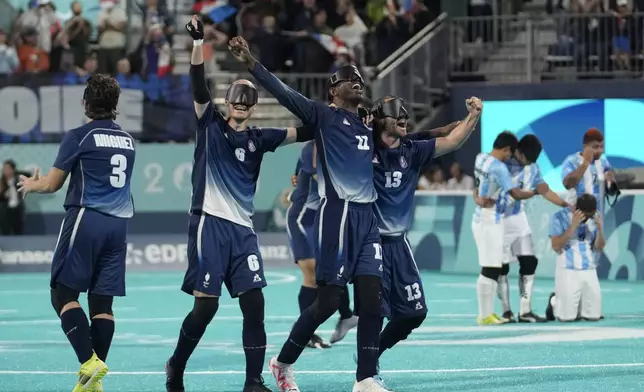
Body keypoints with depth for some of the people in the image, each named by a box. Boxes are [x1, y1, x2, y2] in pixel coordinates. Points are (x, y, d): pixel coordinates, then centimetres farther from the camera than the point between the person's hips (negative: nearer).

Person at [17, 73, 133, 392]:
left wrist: (32, 185, 21)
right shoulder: (128, 140, 13)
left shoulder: (79, 137, -6)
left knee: (63, 294, -1)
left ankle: (89, 361, -18)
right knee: (102, 301, 5)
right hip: (118, 222, 6)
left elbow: (52, 184, -2)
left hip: (85, 219, -6)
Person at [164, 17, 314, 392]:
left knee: (254, 302, -5)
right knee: (206, 304, -7)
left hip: (243, 228, 4)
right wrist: (199, 42, -23)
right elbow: (199, 85, -10)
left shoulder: (258, 138, 13)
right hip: (210, 223, -4)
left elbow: (303, 133, 10)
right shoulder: (211, 125, 3)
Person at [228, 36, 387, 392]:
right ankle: (283, 363, 14)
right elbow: (283, 93, -11)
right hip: (337, 214, -6)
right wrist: (250, 63, -22)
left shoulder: (368, 127, 20)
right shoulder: (323, 115, 1)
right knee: (328, 301, -5)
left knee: (371, 298, -2)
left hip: (367, 216, 6)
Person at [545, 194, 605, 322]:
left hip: (589, 272, 4)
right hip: (567, 271, -4)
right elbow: (556, 246, -15)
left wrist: (600, 228, -15)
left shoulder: (595, 218, 5)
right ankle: (555, 302, 22)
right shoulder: (560, 217, -8)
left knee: (594, 316, -1)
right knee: (567, 316, -10)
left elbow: (599, 247, 4)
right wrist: (573, 226, -24)